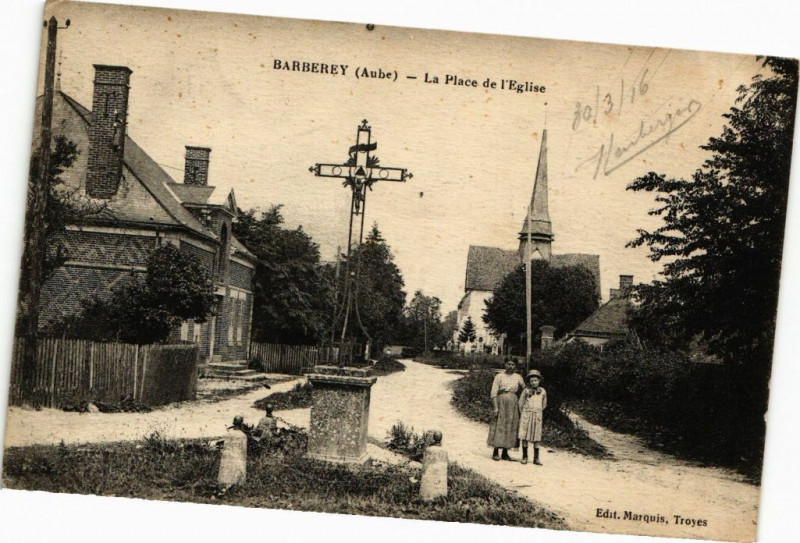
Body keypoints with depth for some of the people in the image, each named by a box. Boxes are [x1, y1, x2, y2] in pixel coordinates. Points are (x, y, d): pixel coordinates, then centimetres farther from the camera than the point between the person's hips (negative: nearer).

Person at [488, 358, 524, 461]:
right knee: (499, 425, -5)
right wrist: (495, 407, -13)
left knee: (510, 426, 3)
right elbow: (494, 392, -4)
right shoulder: (499, 376, 1)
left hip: (513, 403, 3)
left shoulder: (518, 377, 10)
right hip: (501, 402, -3)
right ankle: (496, 452, 0)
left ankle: (505, 453, 10)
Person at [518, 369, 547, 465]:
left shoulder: (543, 391, 4)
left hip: (537, 416, 1)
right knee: (524, 437, -2)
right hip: (526, 415, -1)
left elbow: (544, 405, 18)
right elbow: (520, 404, 6)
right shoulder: (526, 390, -2)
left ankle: (536, 458, 5)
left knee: (536, 438, 1)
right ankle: (524, 457, 6)